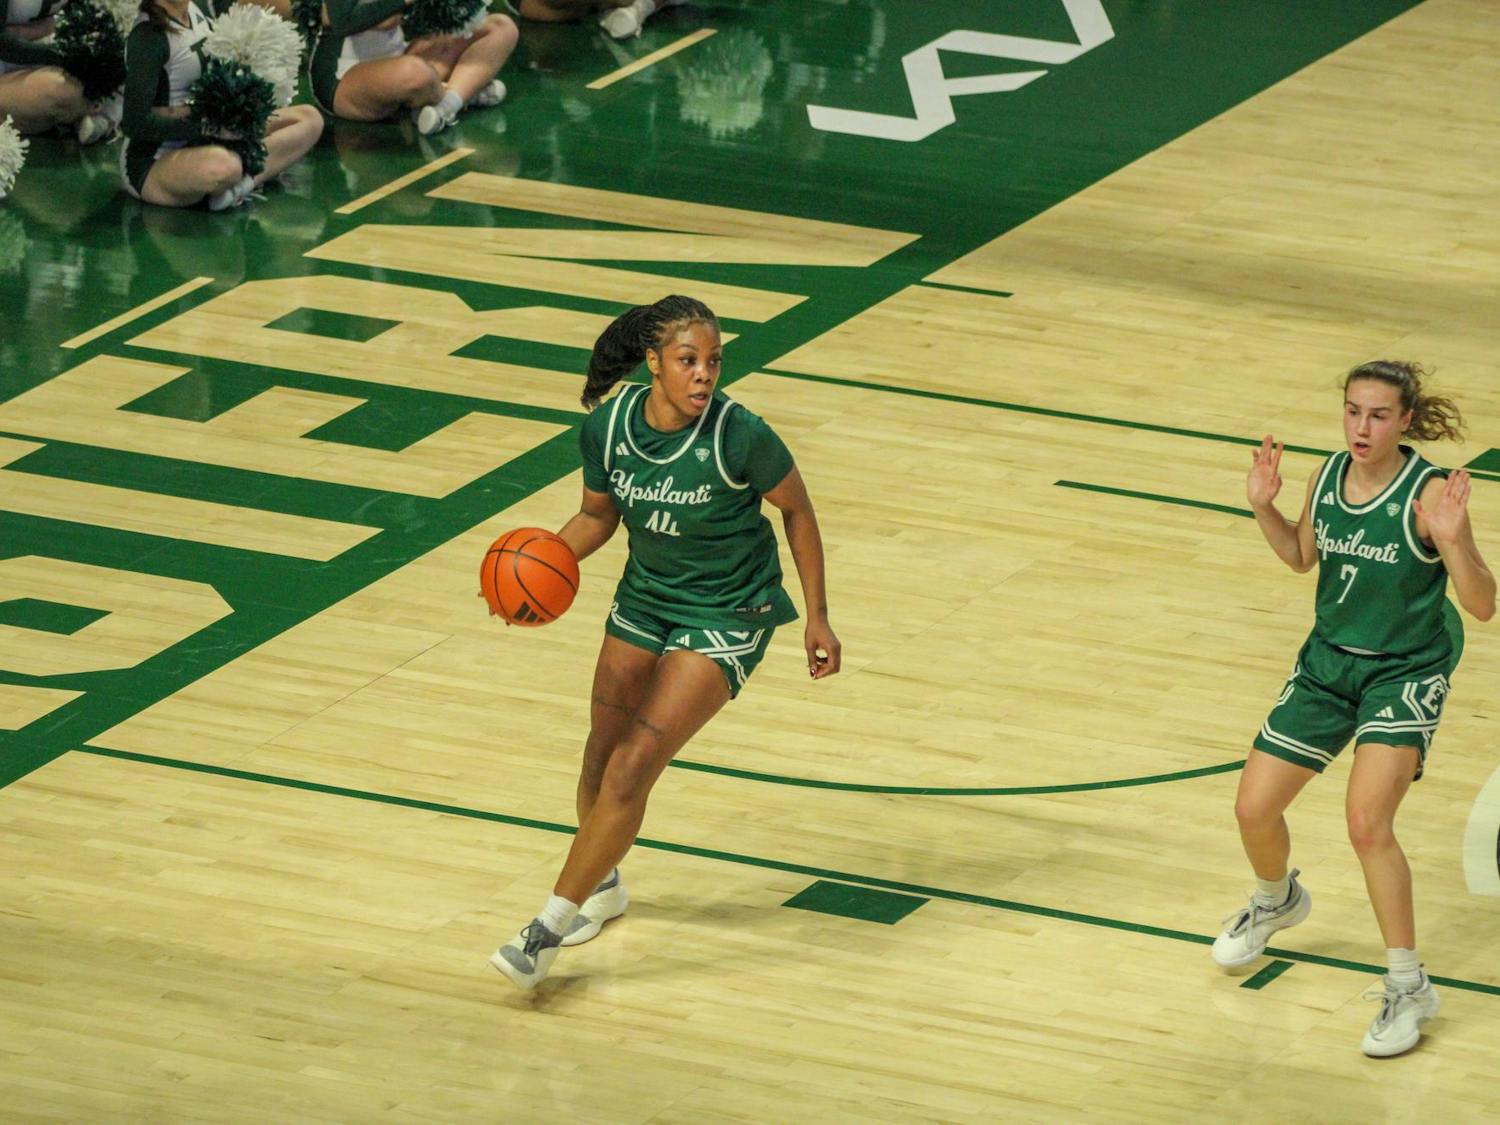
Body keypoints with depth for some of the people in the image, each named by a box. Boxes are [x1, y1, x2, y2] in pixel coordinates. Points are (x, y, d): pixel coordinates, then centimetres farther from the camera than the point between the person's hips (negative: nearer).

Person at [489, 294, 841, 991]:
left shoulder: (739, 437, -26)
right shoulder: (607, 429, -14)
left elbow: (797, 511, -9)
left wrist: (818, 617, -4)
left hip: (726, 617, -5)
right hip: (644, 600, 5)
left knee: (632, 767, -14)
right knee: (602, 758, 14)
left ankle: (549, 927, -4)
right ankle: (601, 887, 44)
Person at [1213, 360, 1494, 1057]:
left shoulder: (1429, 493, -21)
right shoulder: (1328, 477, -4)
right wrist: (1264, 508, -3)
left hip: (1406, 672, -6)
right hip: (1328, 661, 6)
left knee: (1367, 821, -23)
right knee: (1254, 809, 9)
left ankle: (1408, 987, -10)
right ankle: (1277, 901, 45)